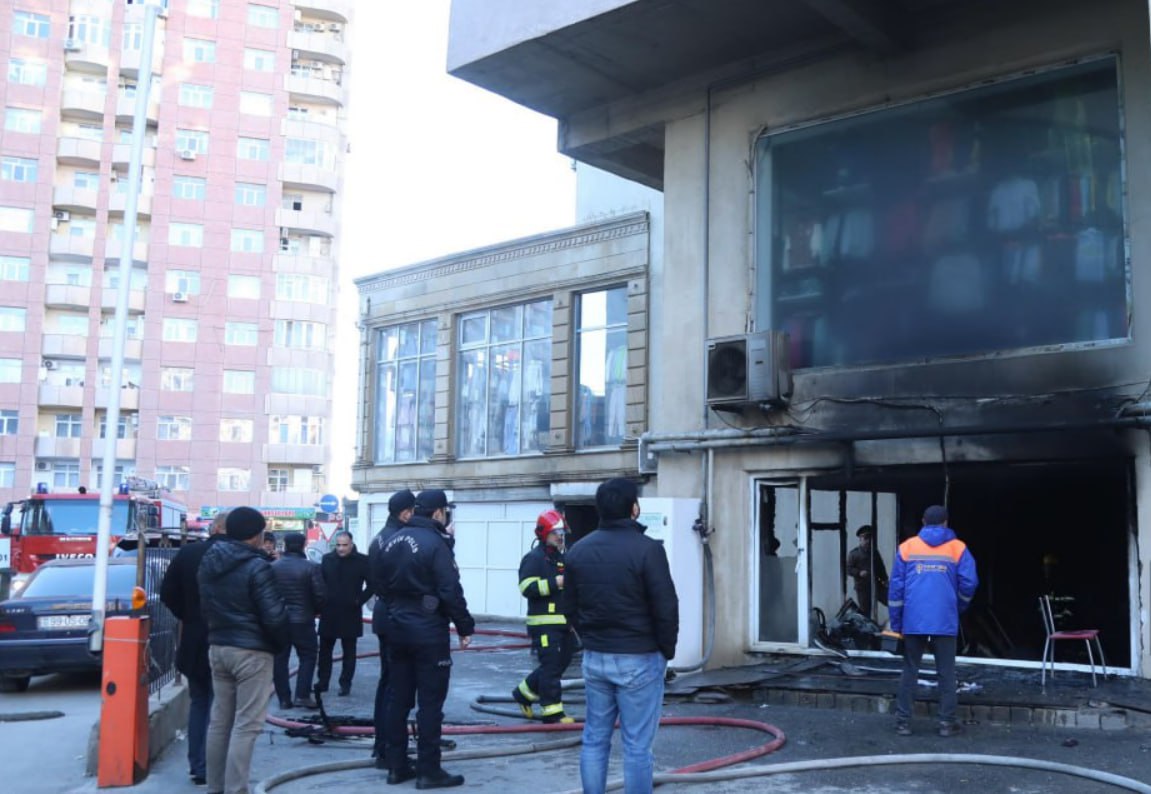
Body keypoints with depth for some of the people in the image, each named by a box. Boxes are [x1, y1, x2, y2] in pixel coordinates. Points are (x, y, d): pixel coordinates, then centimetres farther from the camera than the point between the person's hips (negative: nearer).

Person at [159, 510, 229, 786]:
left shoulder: (187, 553, -3)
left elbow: (167, 592, 1)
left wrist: (188, 616, 14)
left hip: (194, 641, 3)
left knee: (198, 703, 17)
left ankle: (197, 766, 18)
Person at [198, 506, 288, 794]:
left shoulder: (208, 563, 9)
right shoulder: (256, 567, -17)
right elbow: (274, 616, -17)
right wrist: (281, 643, 0)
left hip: (217, 647, 8)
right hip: (251, 651, -8)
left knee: (219, 721, 14)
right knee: (245, 725, -4)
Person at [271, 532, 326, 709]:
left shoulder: (272, 567, 0)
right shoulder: (311, 567, -10)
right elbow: (320, 595, -12)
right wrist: (315, 611, 7)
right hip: (303, 620, -3)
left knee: (280, 659, 9)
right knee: (307, 657, 8)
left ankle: (284, 698, 9)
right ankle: (303, 695, -2)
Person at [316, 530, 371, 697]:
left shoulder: (362, 560, -6)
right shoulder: (327, 559, 2)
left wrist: (360, 600, -8)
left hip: (350, 613, -3)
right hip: (329, 613, 3)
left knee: (349, 651, 6)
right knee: (324, 650, 9)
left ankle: (345, 683, 14)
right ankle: (322, 681, 20)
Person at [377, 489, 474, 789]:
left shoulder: (392, 541, 9)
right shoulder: (434, 543, -16)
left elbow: (384, 584, 15)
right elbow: (451, 591, -19)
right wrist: (465, 627, -10)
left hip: (397, 627, 8)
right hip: (429, 631, -8)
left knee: (398, 699, 12)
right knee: (430, 702, -2)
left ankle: (396, 765, 18)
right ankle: (428, 770, 2)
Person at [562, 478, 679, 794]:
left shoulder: (578, 551, 4)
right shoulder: (646, 549, -14)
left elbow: (570, 608, 10)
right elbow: (666, 608, -13)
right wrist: (667, 650, 1)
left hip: (594, 658, 5)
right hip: (639, 660, -5)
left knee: (594, 740, 13)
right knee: (637, 745, 1)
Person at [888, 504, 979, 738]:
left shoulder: (907, 547, 5)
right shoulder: (958, 548, 3)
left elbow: (896, 586, 2)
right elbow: (969, 583, -4)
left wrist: (896, 624, 8)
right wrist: (959, 608, 15)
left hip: (913, 621, 1)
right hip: (945, 621, -1)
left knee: (909, 671, 8)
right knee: (946, 672, 8)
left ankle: (903, 721, 8)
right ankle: (947, 722, 10)